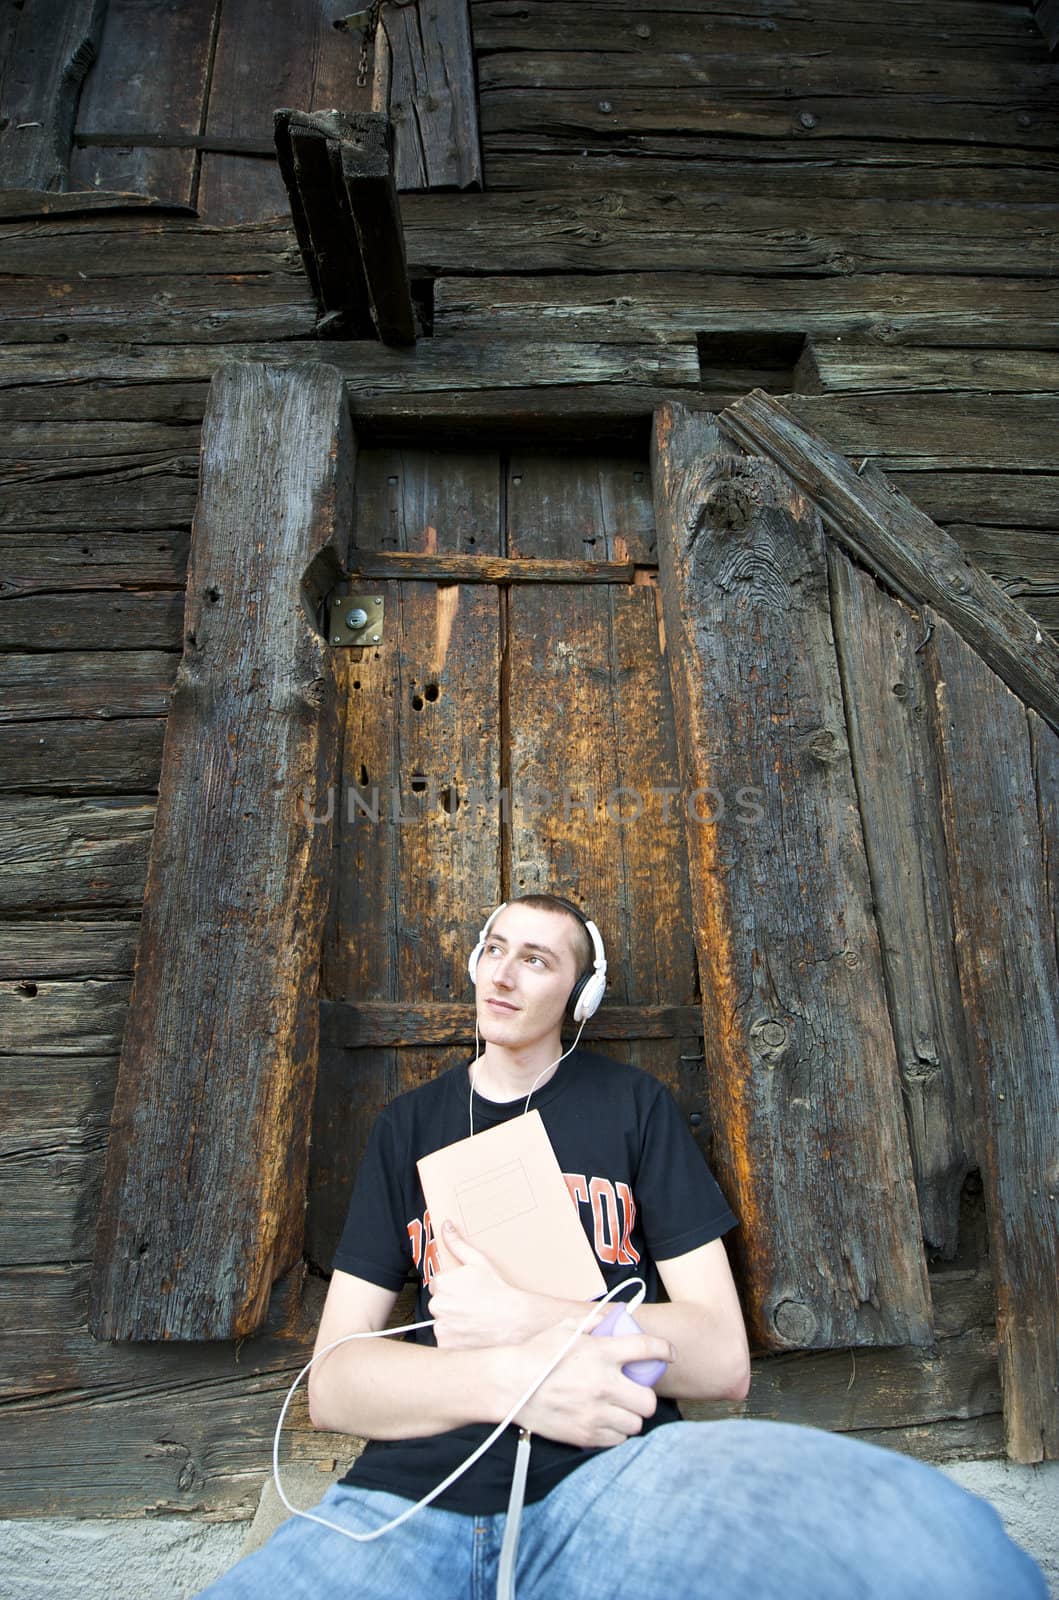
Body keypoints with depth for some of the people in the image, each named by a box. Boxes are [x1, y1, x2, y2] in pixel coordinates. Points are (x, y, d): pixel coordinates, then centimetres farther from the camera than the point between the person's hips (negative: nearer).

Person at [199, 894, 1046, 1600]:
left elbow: (722, 1358, 1)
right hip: (412, 1494, 3)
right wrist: (511, 1376, -17)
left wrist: (518, 1320, -14)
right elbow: (331, 1383, 4)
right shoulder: (409, 1126, 11)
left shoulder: (634, 1105, 7)